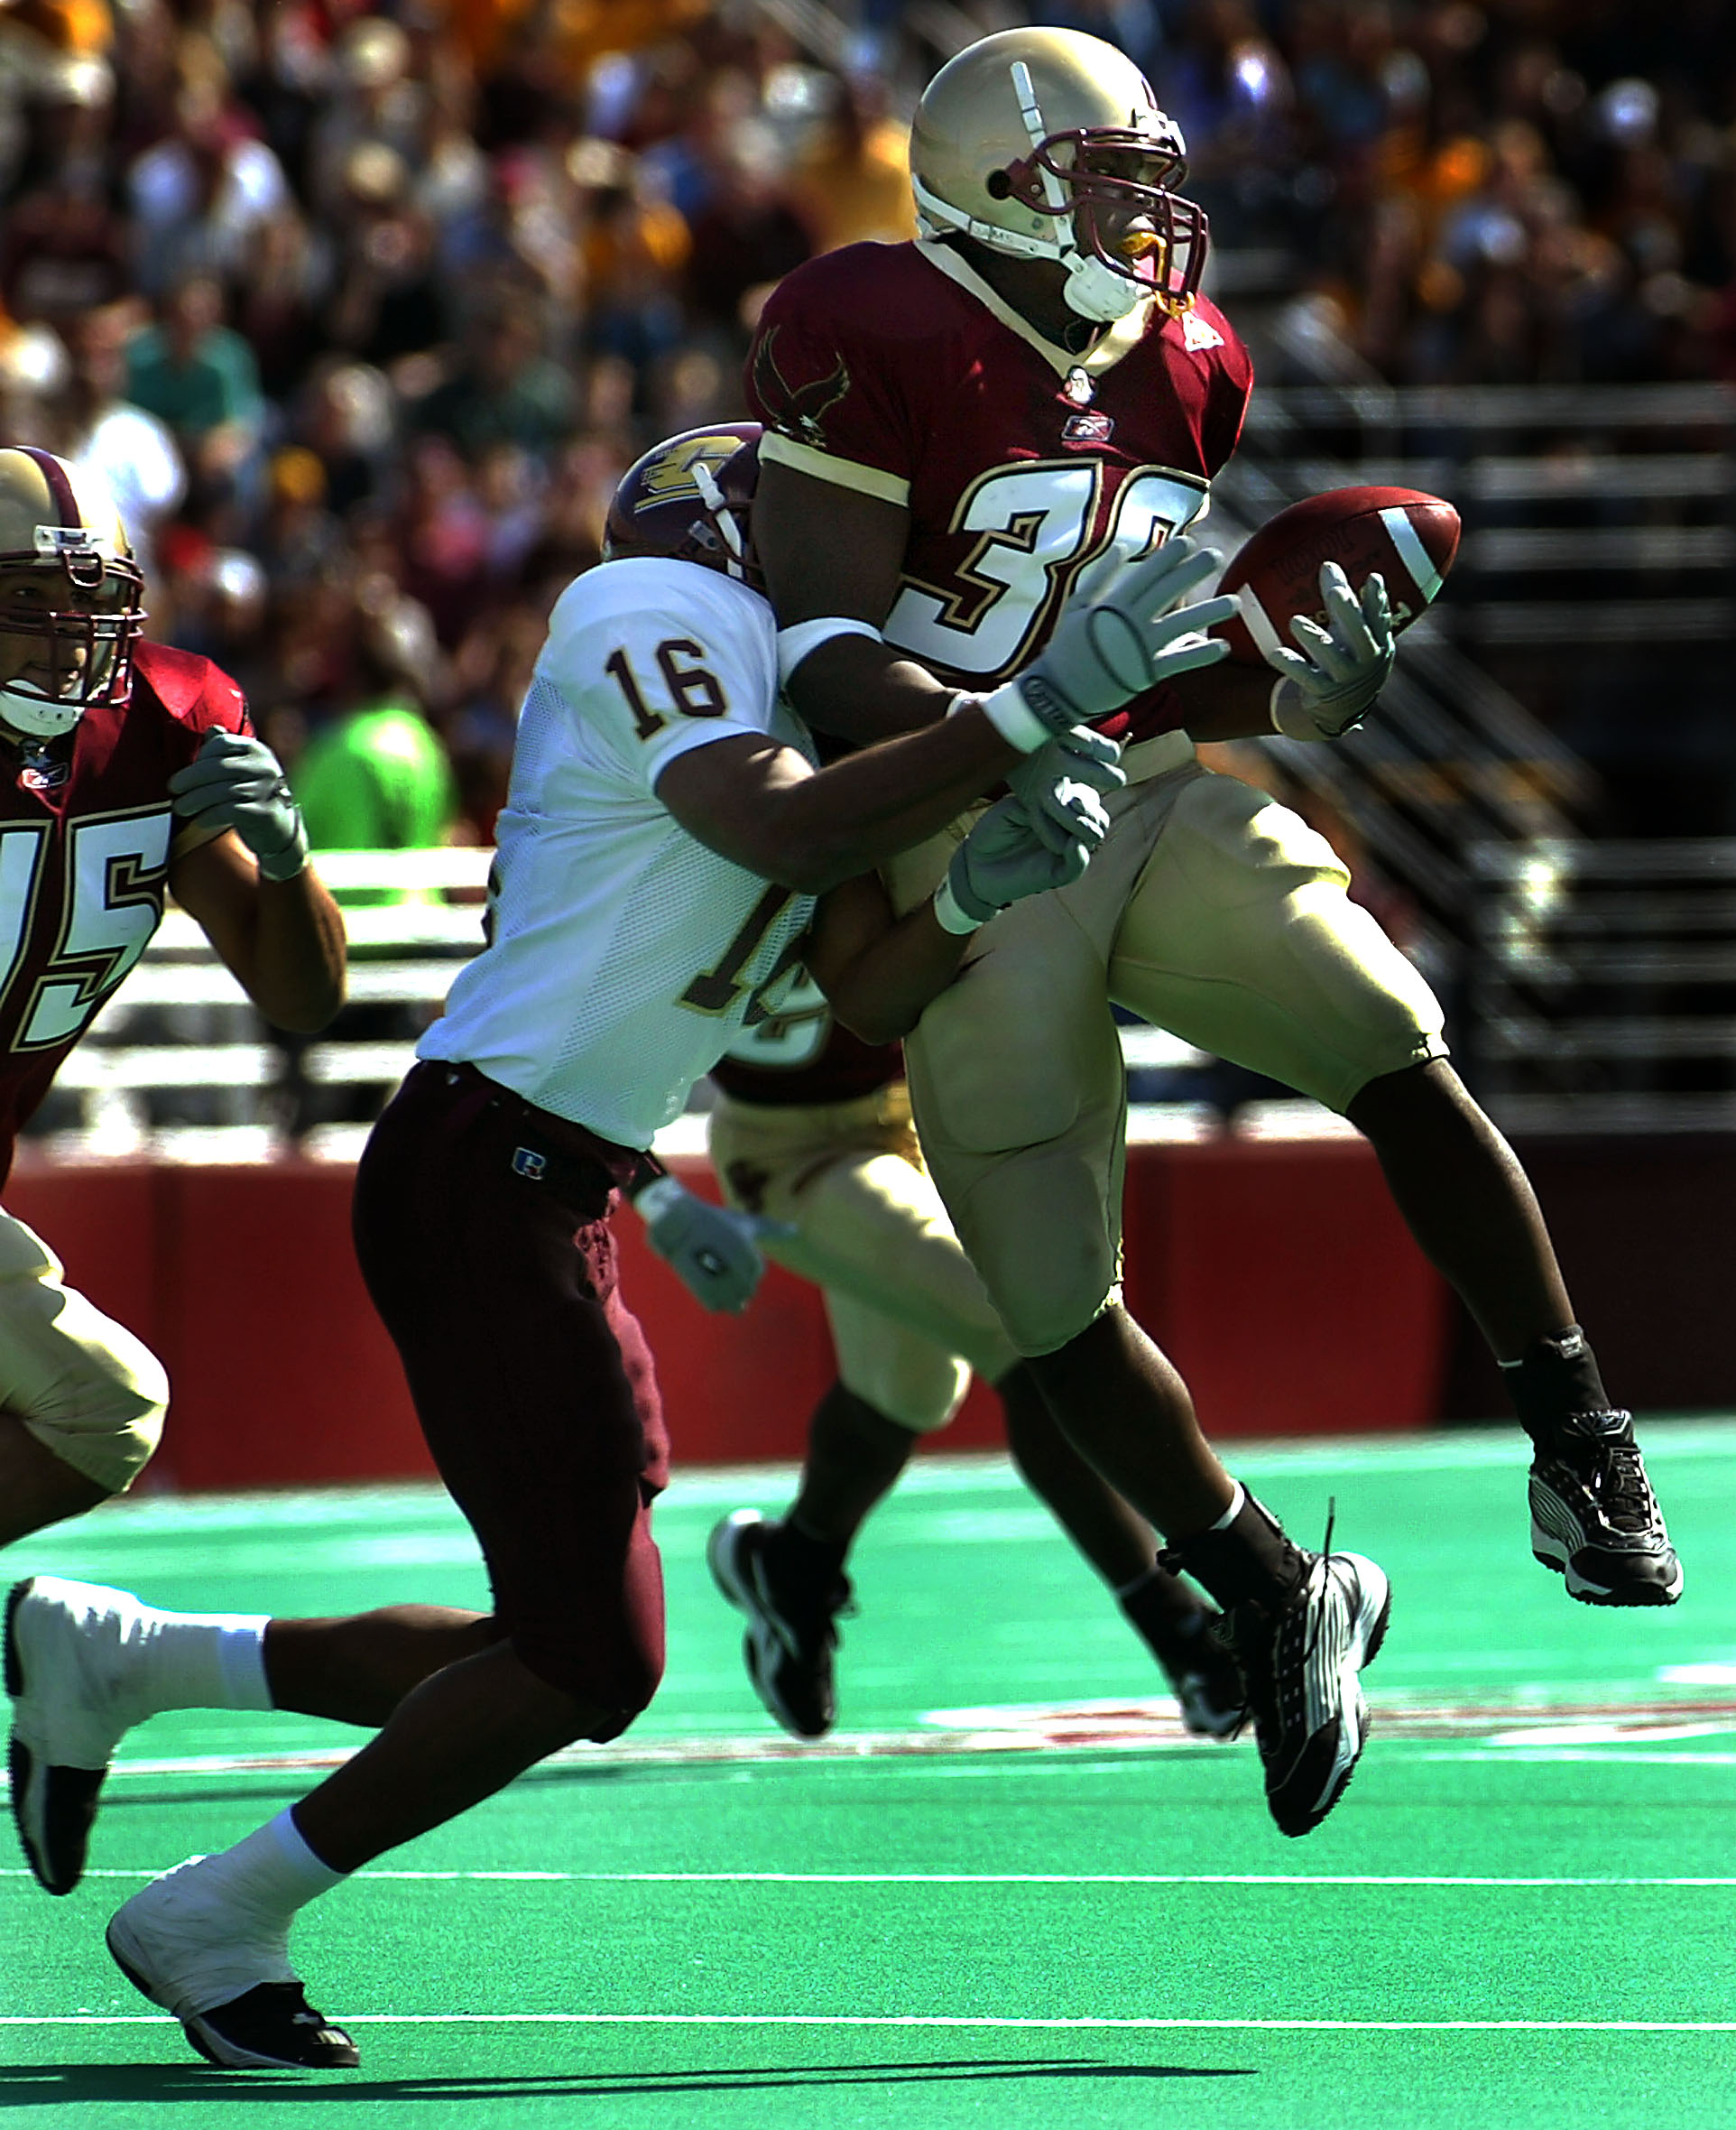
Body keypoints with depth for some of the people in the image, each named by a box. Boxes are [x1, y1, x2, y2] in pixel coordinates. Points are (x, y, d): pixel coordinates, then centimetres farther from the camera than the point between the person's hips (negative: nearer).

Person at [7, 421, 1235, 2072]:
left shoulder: (793, 669, 19)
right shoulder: (658, 608, -9)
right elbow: (783, 831, -25)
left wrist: (980, 890, -5)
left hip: (548, 1190, 10)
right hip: (486, 1175, -10)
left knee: (569, 1654, 11)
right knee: (589, 1660, -7)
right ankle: (216, 1925, 7)